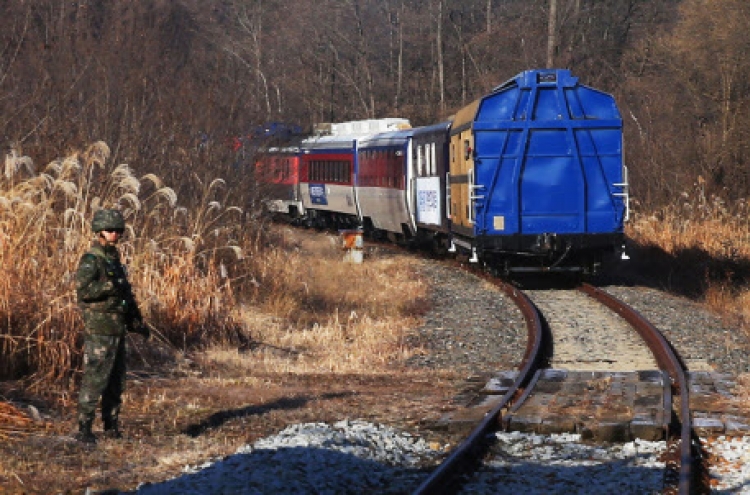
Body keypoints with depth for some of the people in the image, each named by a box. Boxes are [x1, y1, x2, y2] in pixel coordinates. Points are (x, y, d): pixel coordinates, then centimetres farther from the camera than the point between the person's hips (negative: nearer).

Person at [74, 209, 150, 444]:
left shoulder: (114, 259, 17)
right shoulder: (90, 261, -10)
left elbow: (127, 296, 24)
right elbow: (83, 290, -24)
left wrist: (138, 323, 22)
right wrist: (111, 286, -26)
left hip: (117, 331, 9)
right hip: (99, 330, -9)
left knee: (116, 382, 12)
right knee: (94, 380, -9)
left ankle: (112, 425, 19)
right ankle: (84, 429, -6)